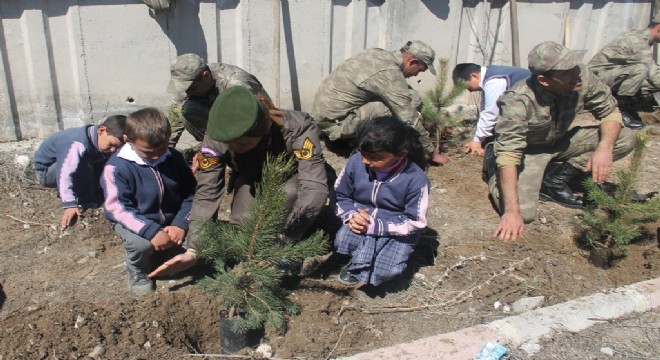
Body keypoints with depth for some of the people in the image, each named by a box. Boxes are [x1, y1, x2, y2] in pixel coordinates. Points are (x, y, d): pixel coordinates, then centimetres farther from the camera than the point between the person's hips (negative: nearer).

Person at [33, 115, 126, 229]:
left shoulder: (102, 143, -13)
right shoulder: (77, 145, -40)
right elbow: (65, 174, -47)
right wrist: (69, 204, -52)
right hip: (45, 170, -8)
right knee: (83, 166, -35)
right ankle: (82, 201, -16)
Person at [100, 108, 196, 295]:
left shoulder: (175, 158, -7)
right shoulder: (117, 167, -21)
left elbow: (190, 193, -4)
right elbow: (118, 208, -25)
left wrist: (180, 224, -19)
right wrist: (151, 231, -34)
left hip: (171, 220, 4)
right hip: (134, 222, -4)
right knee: (142, 244, -35)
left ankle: (158, 256, 15)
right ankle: (138, 271, 3)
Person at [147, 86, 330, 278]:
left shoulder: (298, 128, -39)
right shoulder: (218, 136, -31)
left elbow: (315, 188, -47)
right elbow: (207, 193, -28)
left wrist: (283, 241, -55)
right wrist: (193, 250, -35)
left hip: (292, 181, -1)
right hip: (254, 180, 2)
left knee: (288, 192, -36)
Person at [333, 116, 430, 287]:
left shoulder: (415, 179, -23)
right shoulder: (356, 162, -14)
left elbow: (414, 222, -17)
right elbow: (340, 195, 2)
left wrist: (374, 226, -24)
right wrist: (351, 216, -19)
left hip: (396, 233, -2)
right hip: (360, 224, 2)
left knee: (387, 270, -25)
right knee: (341, 239, -29)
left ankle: (359, 266, 8)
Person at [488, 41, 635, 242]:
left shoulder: (583, 78, -22)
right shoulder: (518, 102, -36)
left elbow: (610, 112, -7)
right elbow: (508, 154, -38)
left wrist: (605, 147, -27)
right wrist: (512, 212, -42)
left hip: (563, 139, 6)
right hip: (528, 150, -5)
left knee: (625, 139, -12)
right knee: (523, 213, -25)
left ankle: (555, 181, -2)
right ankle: (497, 179, 8)